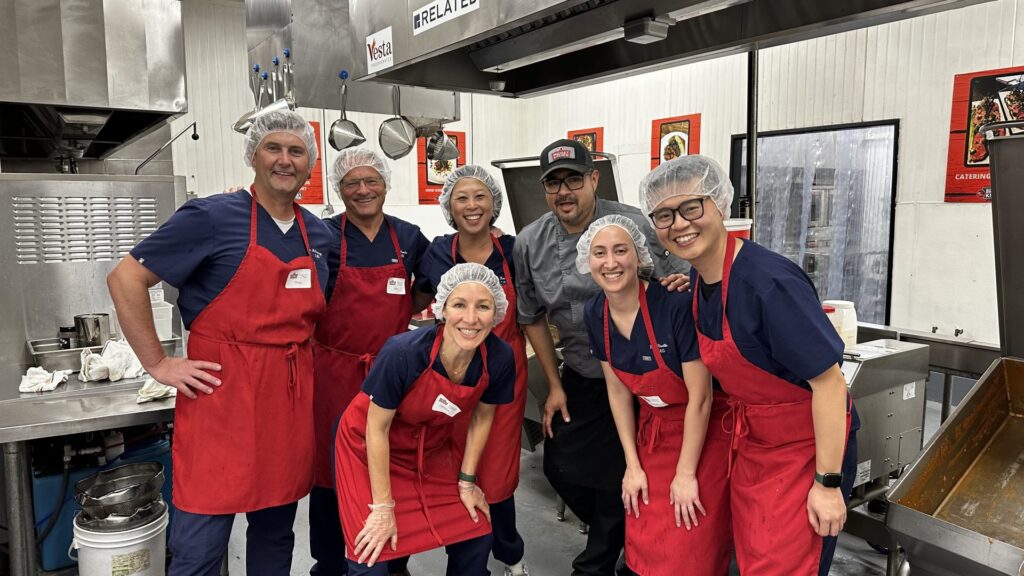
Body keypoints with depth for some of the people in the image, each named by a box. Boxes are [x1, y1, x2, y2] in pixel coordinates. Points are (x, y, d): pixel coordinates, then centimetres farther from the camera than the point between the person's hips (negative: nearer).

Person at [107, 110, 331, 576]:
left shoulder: (319, 234, 10)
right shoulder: (212, 217, -7)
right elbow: (126, 278, -7)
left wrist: (304, 359, 12)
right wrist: (157, 363, -8)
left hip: (292, 394, 5)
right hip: (222, 391, -5)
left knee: (276, 531, 17)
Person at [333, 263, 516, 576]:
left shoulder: (500, 357, -22)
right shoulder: (403, 352, -34)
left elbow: (482, 416, -2)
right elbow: (377, 428, -22)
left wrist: (467, 479, 2)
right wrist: (383, 505, -16)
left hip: (433, 449, 4)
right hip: (370, 448, -4)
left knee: (477, 538, 6)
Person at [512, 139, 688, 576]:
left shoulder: (633, 225, -17)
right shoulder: (530, 244, -4)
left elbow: (671, 289, -8)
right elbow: (532, 318, 6)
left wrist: (681, 285, -34)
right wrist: (554, 385, 6)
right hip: (578, 378, 5)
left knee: (617, 479, 3)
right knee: (560, 468, 12)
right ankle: (620, 539, 40)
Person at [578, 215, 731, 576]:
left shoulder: (676, 304, -27)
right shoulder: (596, 314, -8)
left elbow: (700, 397, -21)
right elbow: (618, 391, 1)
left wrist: (686, 473, -14)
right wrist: (633, 465, 1)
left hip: (704, 432, -5)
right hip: (652, 433, 5)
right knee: (645, 546, 12)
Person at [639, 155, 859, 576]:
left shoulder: (768, 281, -27)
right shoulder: (697, 279, -3)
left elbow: (829, 381, -24)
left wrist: (828, 483, -20)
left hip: (807, 447, -7)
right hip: (748, 446, 7)